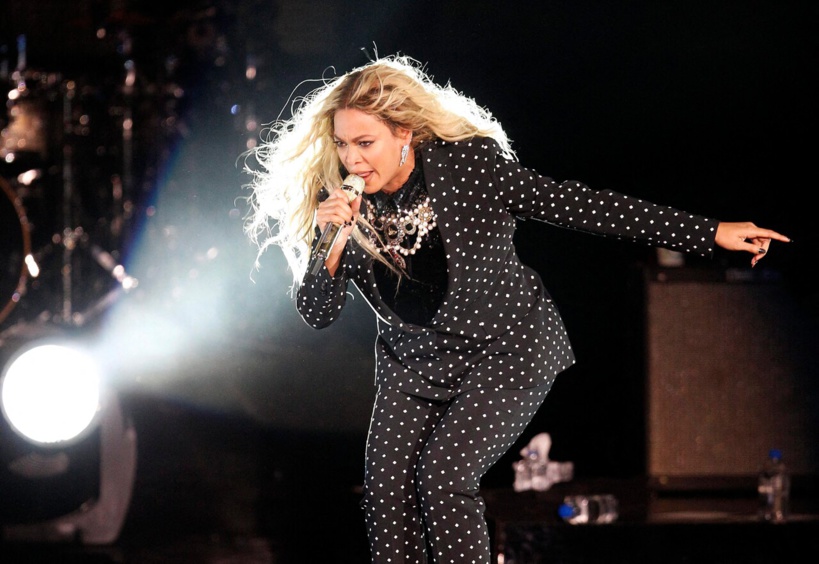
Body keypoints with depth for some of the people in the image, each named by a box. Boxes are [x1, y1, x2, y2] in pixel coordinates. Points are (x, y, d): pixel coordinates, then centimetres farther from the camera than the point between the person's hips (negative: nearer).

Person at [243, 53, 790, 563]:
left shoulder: (468, 163, -20)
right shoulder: (335, 199, -9)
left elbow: (572, 204, -15)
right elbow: (318, 314, -6)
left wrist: (708, 233, -15)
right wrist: (330, 246, -29)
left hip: (506, 351, -4)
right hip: (412, 361, 4)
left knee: (443, 471, -22)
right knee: (386, 490, -7)